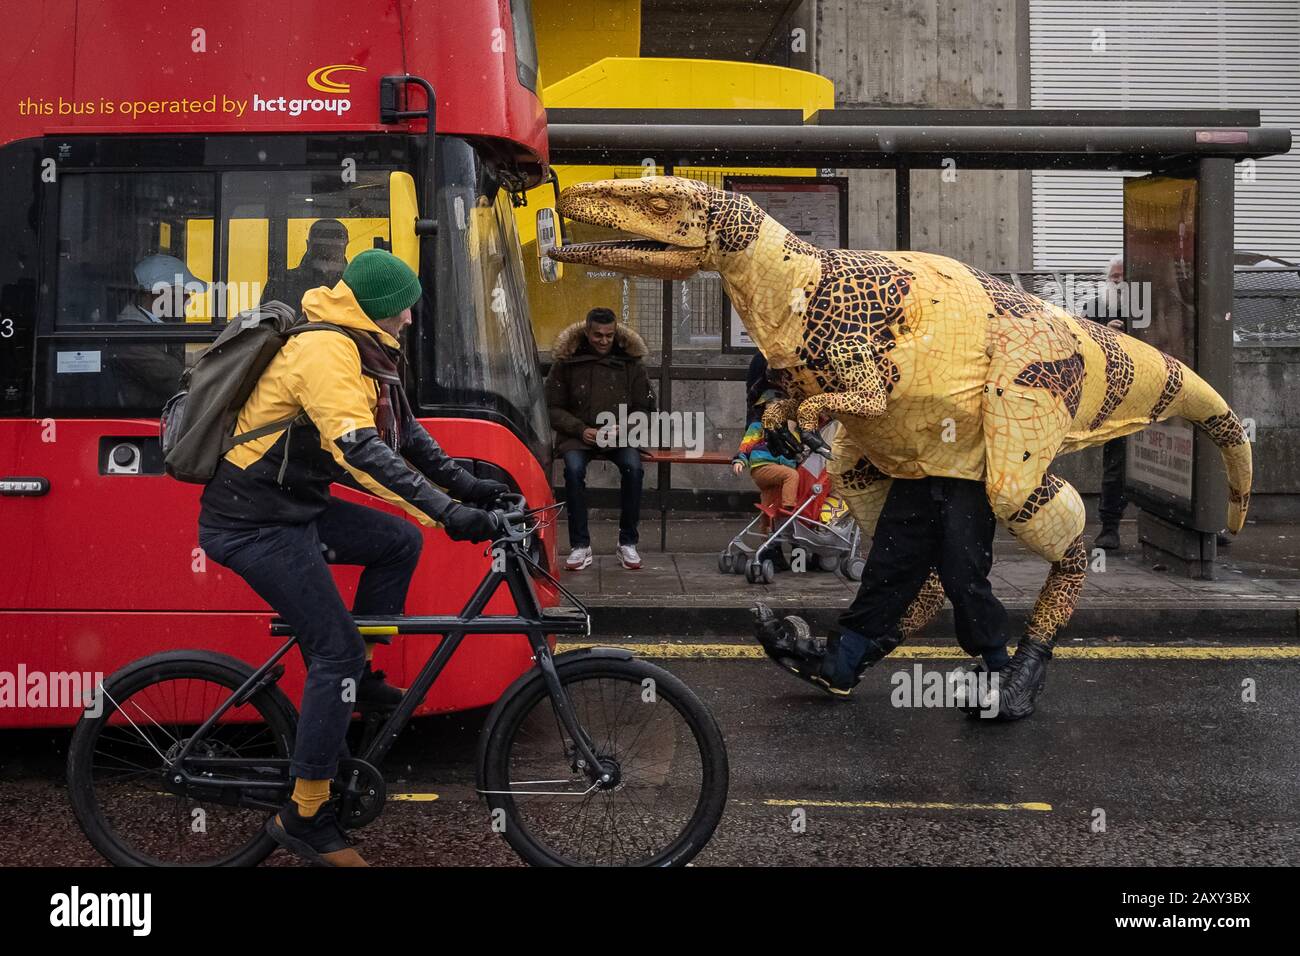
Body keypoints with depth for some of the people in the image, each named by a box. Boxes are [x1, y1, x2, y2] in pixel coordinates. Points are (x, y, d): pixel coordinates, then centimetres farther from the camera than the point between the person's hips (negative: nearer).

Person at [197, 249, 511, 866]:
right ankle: (304, 816, 0)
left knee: (399, 541, 11)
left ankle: (353, 678, 19)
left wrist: (464, 484, 7)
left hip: (293, 507, 10)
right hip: (253, 524, -10)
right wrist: (448, 513, -39)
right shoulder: (326, 353, -22)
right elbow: (363, 451, -35)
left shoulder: (358, 352, 10)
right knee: (337, 649, -9)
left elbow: (402, 431, 17)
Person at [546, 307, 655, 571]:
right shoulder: (567, 361, 3)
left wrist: (624, 429, -8)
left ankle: (627, 543, -16)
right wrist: (580, 430, -10)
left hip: (620, 436, 1)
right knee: (574, 469, -32)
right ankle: (580, 546, -23)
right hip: (577, 435, -1)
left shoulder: (630, 362, 6)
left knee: (633, 467, -30)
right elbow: (554, 407, 6)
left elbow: (644, 407, 11)